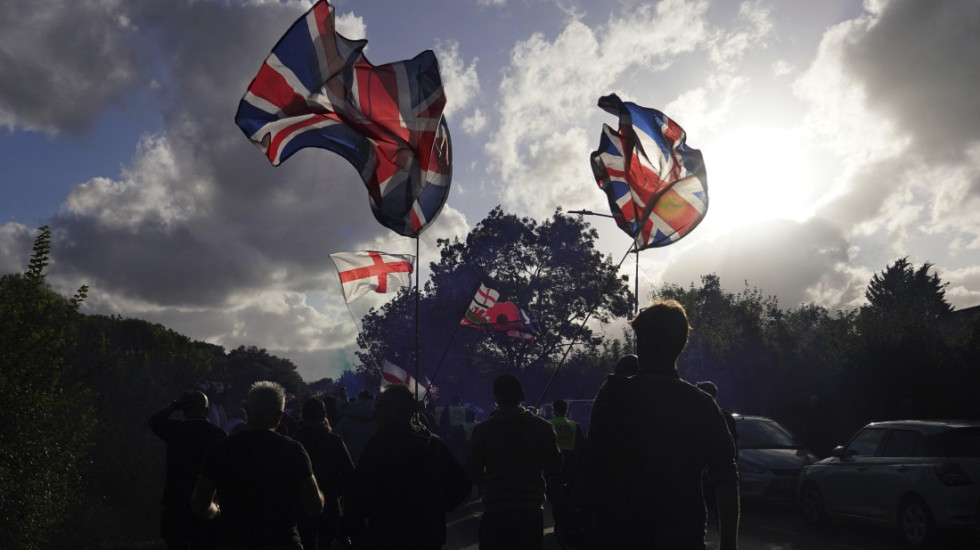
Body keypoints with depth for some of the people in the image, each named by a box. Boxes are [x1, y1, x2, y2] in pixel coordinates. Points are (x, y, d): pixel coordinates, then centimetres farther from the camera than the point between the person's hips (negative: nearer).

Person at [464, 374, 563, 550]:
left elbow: (473, 473, -1)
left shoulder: (482, 429, -6)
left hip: (495, 510, -1)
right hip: (531, 509, 1)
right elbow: (556, 464, 3)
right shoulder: (542, 427, -4)